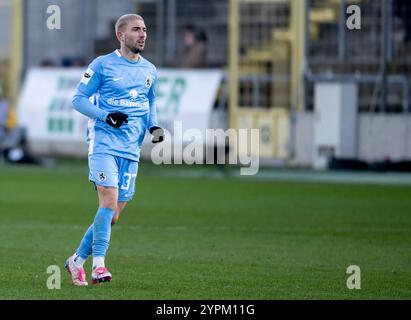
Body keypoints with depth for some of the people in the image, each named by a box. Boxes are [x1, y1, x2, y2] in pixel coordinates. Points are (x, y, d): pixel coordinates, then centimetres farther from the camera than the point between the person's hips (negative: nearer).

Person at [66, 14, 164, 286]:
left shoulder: (149, 70, 15)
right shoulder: (102, 65, -1)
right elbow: (79, 99, -1)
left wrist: (154, 126, 6)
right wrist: (106, 116, -16)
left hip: (131, 150, 5)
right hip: (104, 143, -5)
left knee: (113, 213, 3)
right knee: (109, 200, -21)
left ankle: (78, 260, 18)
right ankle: (98, 263, -17)